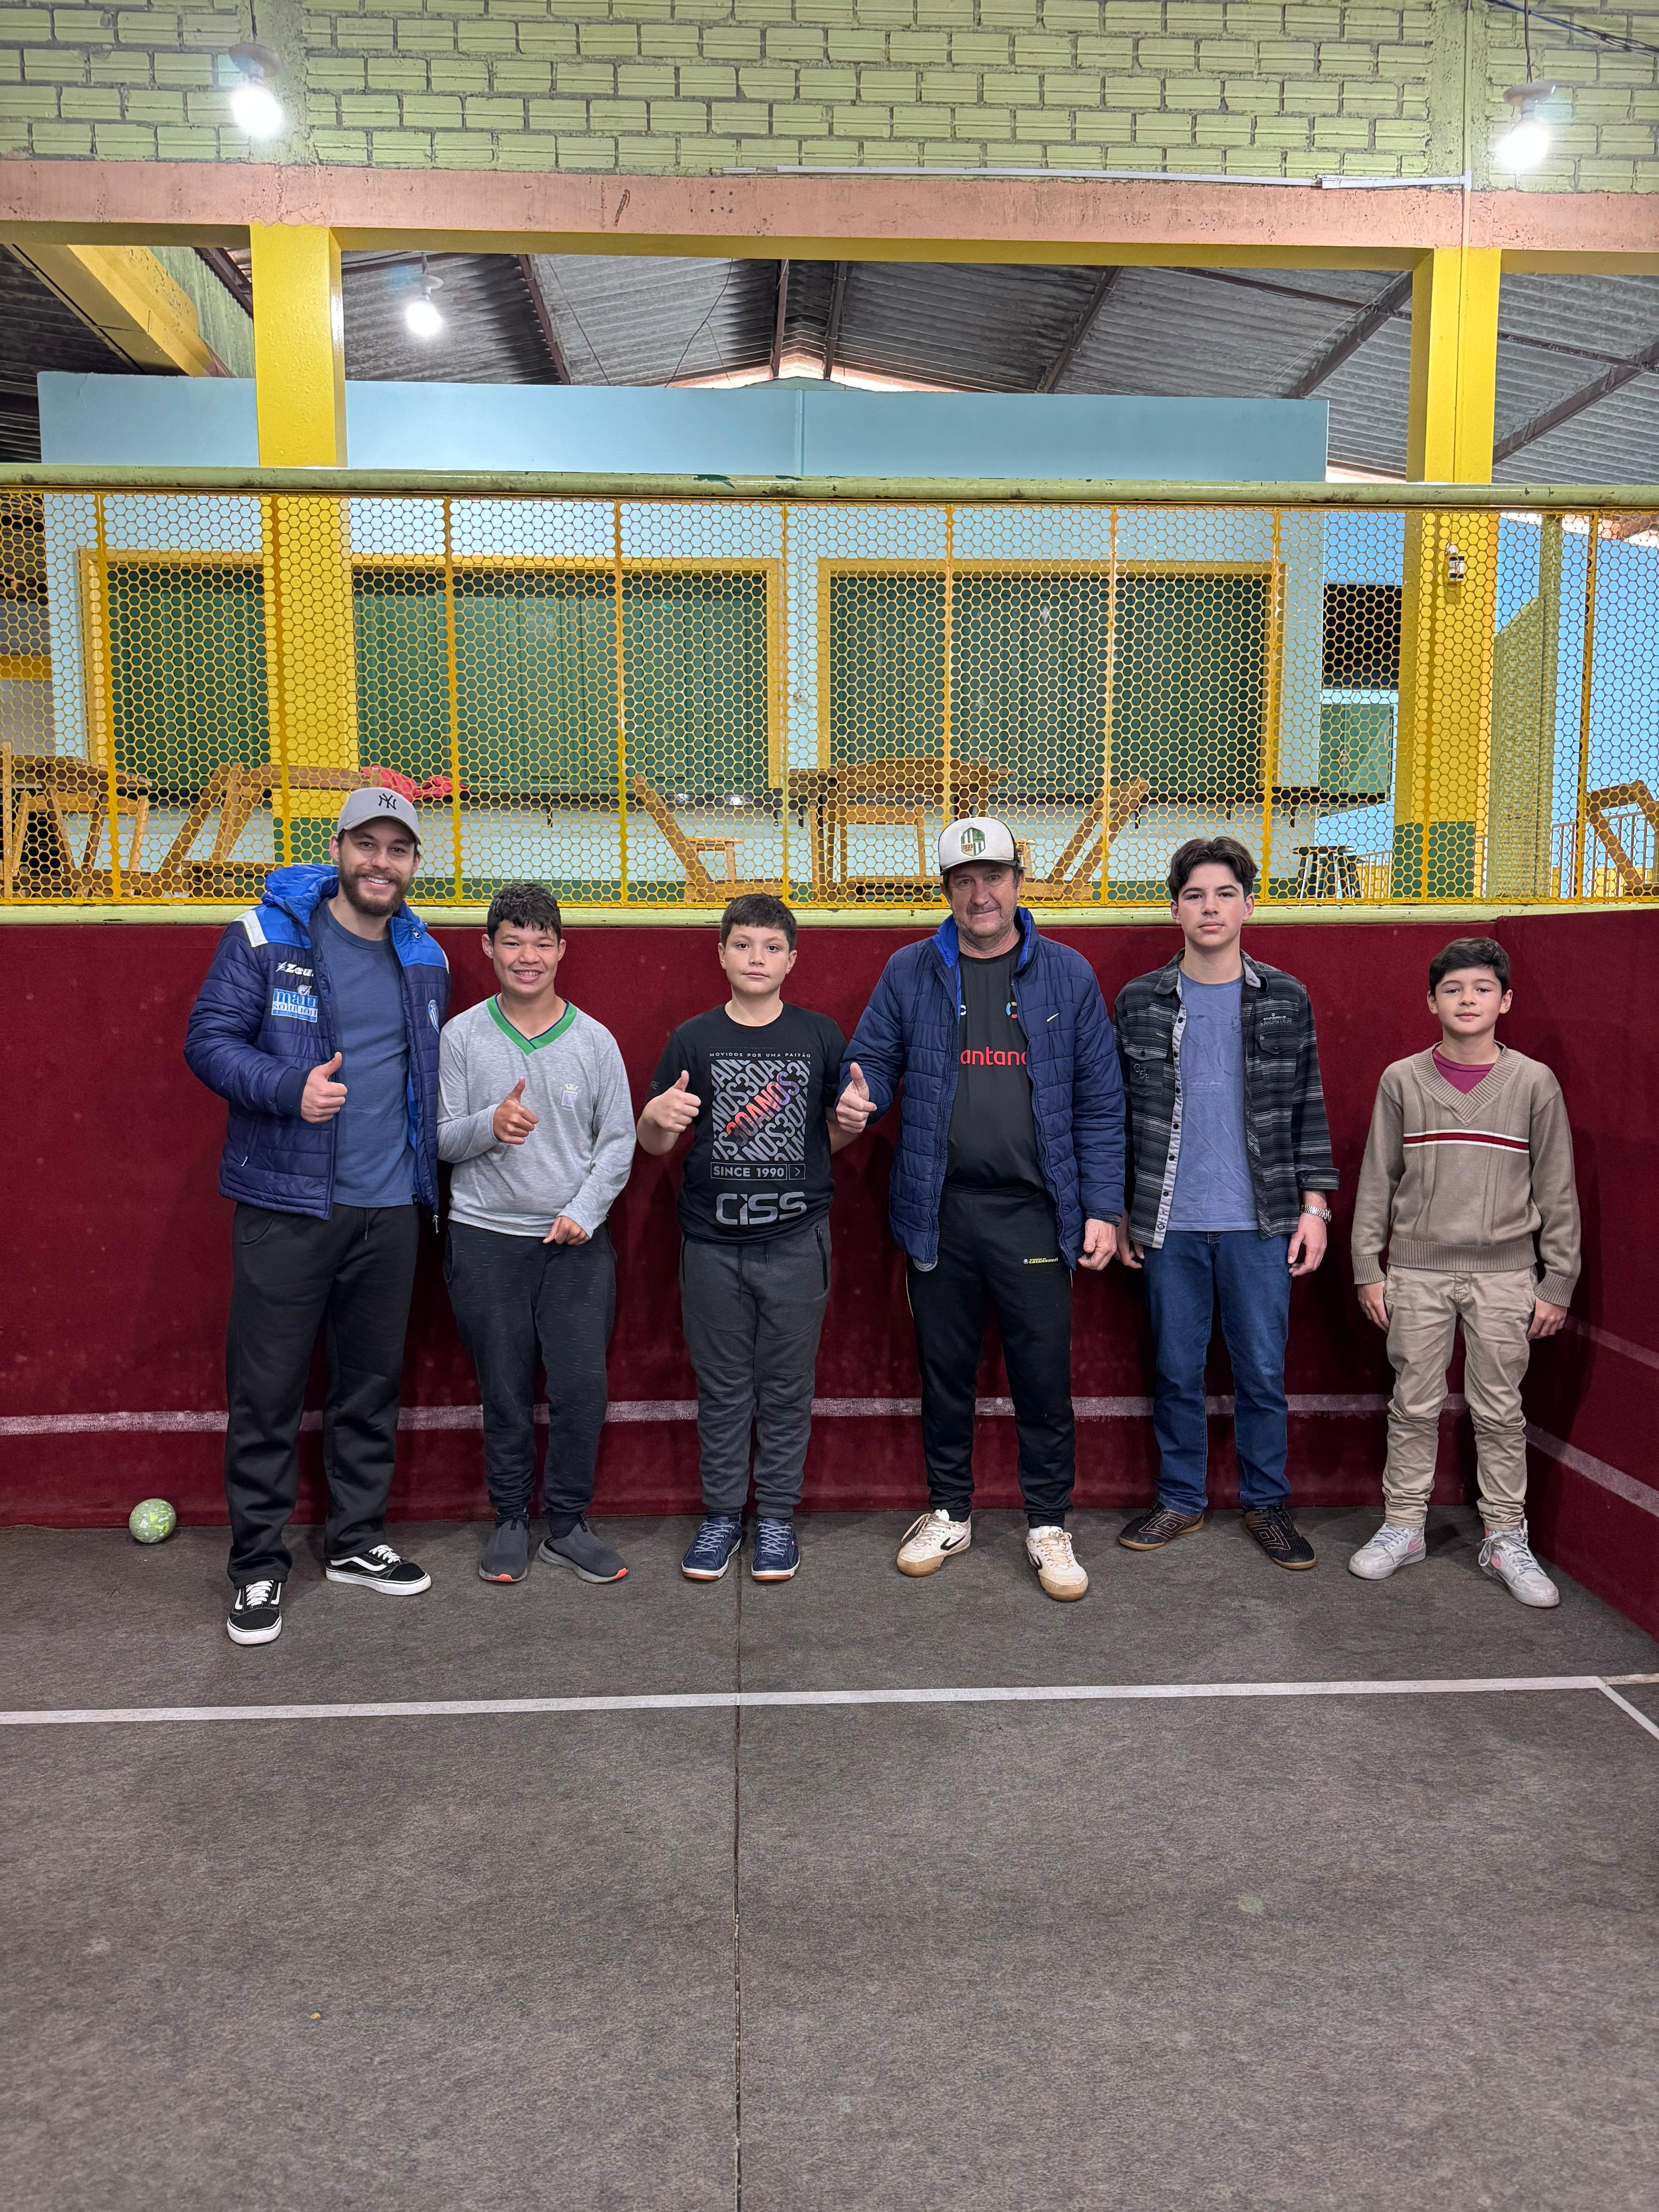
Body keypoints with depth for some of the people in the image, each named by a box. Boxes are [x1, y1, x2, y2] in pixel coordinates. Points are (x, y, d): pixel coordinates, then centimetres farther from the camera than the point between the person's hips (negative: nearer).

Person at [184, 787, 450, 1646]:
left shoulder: (425, 959, 10)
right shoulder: (265, 935, -5)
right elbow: (208, 1038, -7)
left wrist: (430, 1171, 9)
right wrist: (289, 1089, -24)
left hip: (390, 1209, 5)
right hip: (286, 1205, -4)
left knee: (372, 1381, 14)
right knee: (266, 1389, 1)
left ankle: (356, 1541, 29)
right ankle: (258, 1565, 16)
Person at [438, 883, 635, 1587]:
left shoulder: (594, 1040, 3)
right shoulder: (462, 1036, 1)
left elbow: (619, 1139, 4)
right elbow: (439, 1139, 1)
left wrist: (585, 1210, -8)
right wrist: (490, 1125, -19)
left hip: (577, 1240, 1)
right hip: (485, 1239, 0)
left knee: (582, 1388, -1)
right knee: (505, 1391, 7)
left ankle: (567, 1525, 16)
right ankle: (510, 1521, 24)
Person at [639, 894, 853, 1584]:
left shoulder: (820, 1036, 3)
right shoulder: (693, 1039, 3)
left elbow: (834, 1136, 9)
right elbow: (654, 1145, 5)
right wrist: (657, 1119, -18)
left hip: (796, 1241, 0)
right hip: (713, 1242, 0)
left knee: (787, 1386, 8)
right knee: (721, 1387, 9)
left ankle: (777, 1515, 22)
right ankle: (722, 1512, 23)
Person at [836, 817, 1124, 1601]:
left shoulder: (1067, 975, 3)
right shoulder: (909, 973, 5)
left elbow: (1099, 1099, 3)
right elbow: (871, 1057, 9)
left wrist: (1102, 1206, -2)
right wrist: (858, 1095, -16)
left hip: (1035, 1212, -1)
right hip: (938, 1209, 1)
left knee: (1044, 1376, 5)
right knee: (944, 1371, 13)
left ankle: (1047, 1524, 23)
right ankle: (949, 1513, 30)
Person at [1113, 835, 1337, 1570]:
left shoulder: (1285, 1000, 3)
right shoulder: (1138, 1002, 2)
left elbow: (1308, 1110, 6)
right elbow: (1119, 1114, 6)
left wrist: (1314, 1207, 1)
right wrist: (1119, 1213, 4)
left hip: (1261, 1223, 0)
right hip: (1169, 1225, 0)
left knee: (1263, 1371, 8)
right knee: (1176, 1371, 10)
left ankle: (1266, 1503, 25)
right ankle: (1181, 1501, 25)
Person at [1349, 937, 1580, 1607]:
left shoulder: (1534, 1083, 0)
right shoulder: (1402, 1081, 2)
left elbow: (1557, 1192, 3)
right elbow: (1377, 1182, 5)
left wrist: (1558, 1282, 2)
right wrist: (1368, 1268, 1)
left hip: (1504, 1275, 0)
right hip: (1417, 1273, 1)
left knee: (1500, 1411, 6)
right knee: (1414, 1406, 8)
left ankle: (1505, 1539, 19)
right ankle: (1403, 1526, 20)